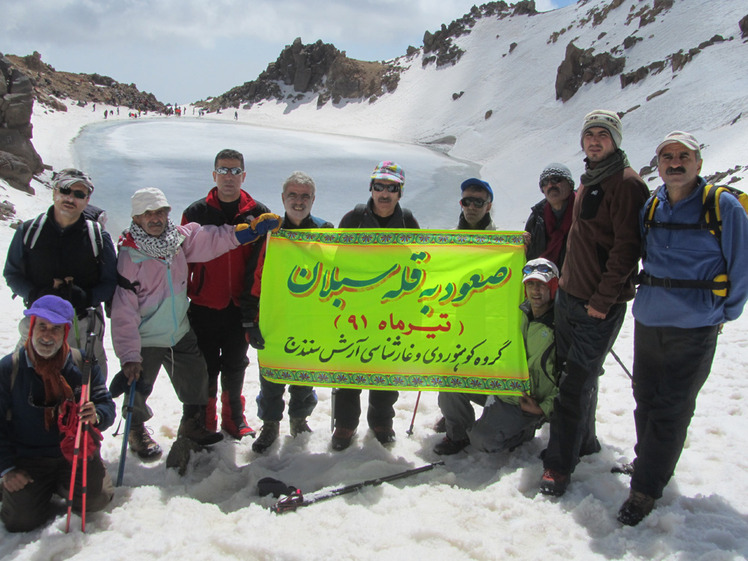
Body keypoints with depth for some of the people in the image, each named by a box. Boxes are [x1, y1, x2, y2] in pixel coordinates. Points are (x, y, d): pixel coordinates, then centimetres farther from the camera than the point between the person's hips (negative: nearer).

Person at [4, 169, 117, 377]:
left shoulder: (98, 237, -1)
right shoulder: (29, 231, 1)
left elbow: (110, 283, 0)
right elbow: (12, 274, 6)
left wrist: (85, 298, -19)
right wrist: (36, 295, -14)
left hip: (84, 324, 0)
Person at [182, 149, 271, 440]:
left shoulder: (258, 213, 1)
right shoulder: (196, 213, -1)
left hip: (240, 307, 1)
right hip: (204, 307, -1)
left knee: (235, 367, 14)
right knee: (205, 368, 7)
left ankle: (233, 417, 31)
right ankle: (204, 422, 24)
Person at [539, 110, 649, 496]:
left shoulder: (626, 182, -13)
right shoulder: (589, 180, 15)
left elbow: (627, 246, -19)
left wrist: (603, 299, -20)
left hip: (600, 305, -9)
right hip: (569, 294, 9)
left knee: (578, 381, -5)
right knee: (573, 372, 17)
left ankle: (560, 464, 3)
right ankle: (583, 441, 34)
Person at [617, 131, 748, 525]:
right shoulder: (651, 206, 7)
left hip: (694, 329, -5)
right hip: (648, 321, 5)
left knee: (670, 409, 0)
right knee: (646, 399, 15)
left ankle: (645, 489, 8)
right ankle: (650, 463, 36)